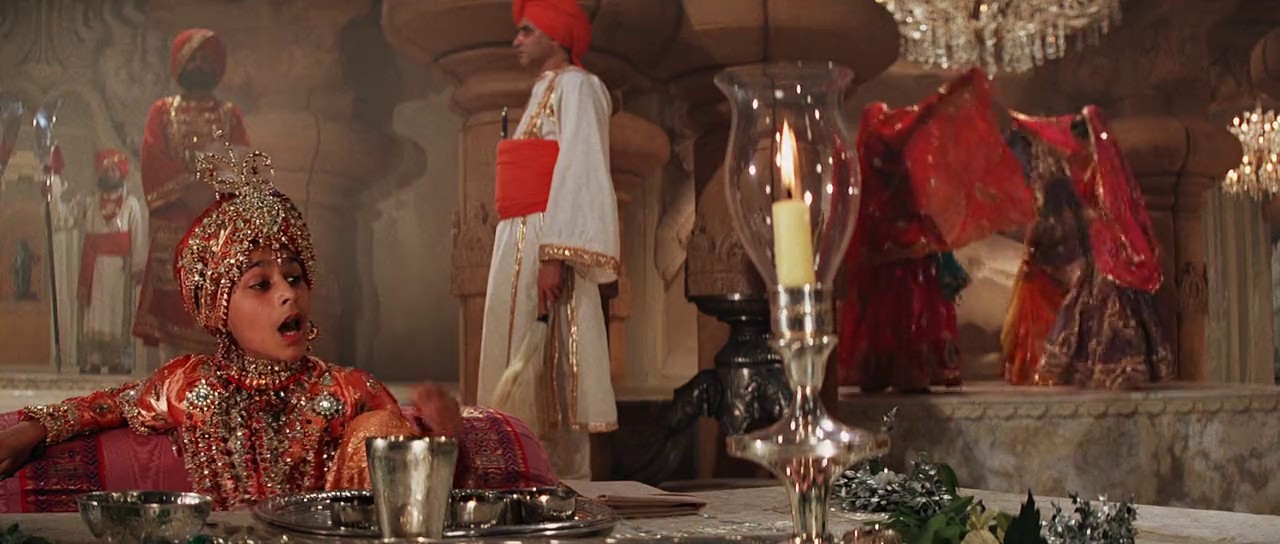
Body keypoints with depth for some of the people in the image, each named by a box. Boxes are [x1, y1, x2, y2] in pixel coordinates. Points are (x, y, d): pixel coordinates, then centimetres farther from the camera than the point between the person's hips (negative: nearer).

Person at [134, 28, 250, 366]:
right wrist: (188, 190, -14)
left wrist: (215, 192, -14)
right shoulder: (162, 113, 12)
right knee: (172, 302, -5)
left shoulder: (229, 116, 14)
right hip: (172, 227, 0)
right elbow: (153, 163, -1)